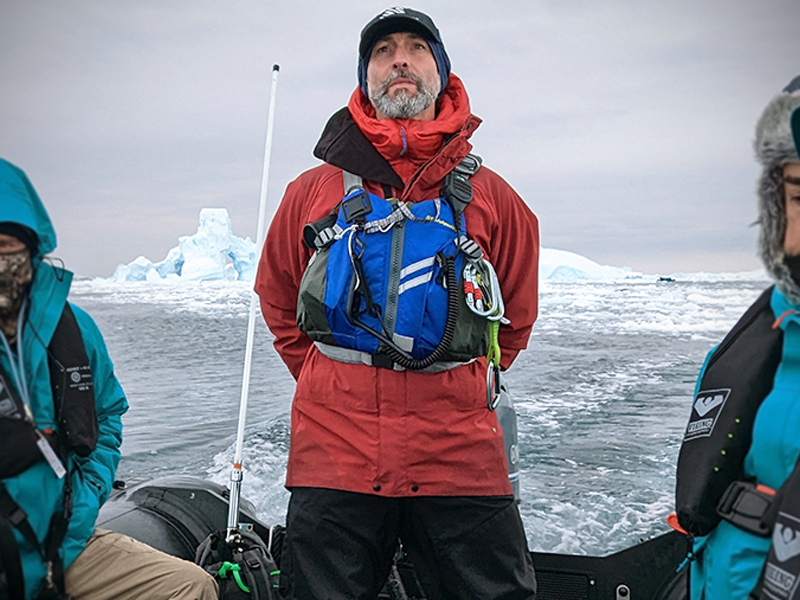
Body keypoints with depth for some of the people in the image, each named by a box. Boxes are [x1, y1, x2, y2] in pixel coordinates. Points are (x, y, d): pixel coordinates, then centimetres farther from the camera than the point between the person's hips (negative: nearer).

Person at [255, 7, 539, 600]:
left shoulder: (489, 194, 7)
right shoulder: (315, 190, 6)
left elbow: (516, 317, 17)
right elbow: (279, 303, 16)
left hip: (461, 455, 0)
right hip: (334, 451, 0)